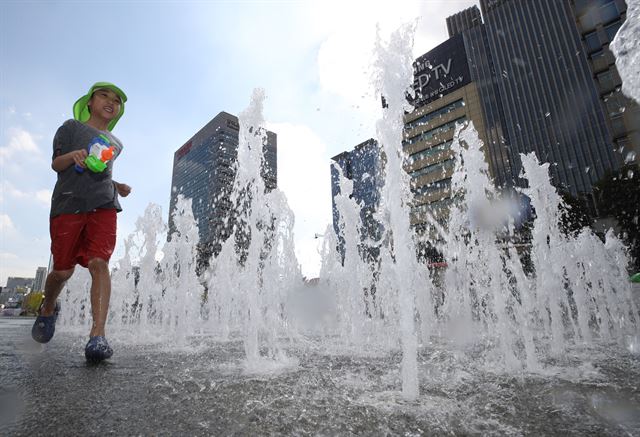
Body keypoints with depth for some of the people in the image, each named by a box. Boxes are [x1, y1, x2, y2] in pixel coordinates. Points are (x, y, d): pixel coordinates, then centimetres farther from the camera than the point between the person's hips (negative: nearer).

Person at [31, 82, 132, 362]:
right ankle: (48, 308, 32)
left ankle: (98, 334, -24)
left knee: (99, 263, -17)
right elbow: (56, 164, 7)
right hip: (68, 203, -2)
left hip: (103, 205, 2)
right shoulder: (72, 126, 14)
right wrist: (73, 155, -15)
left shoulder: (115, 144, 25)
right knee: (63, 270, -1)